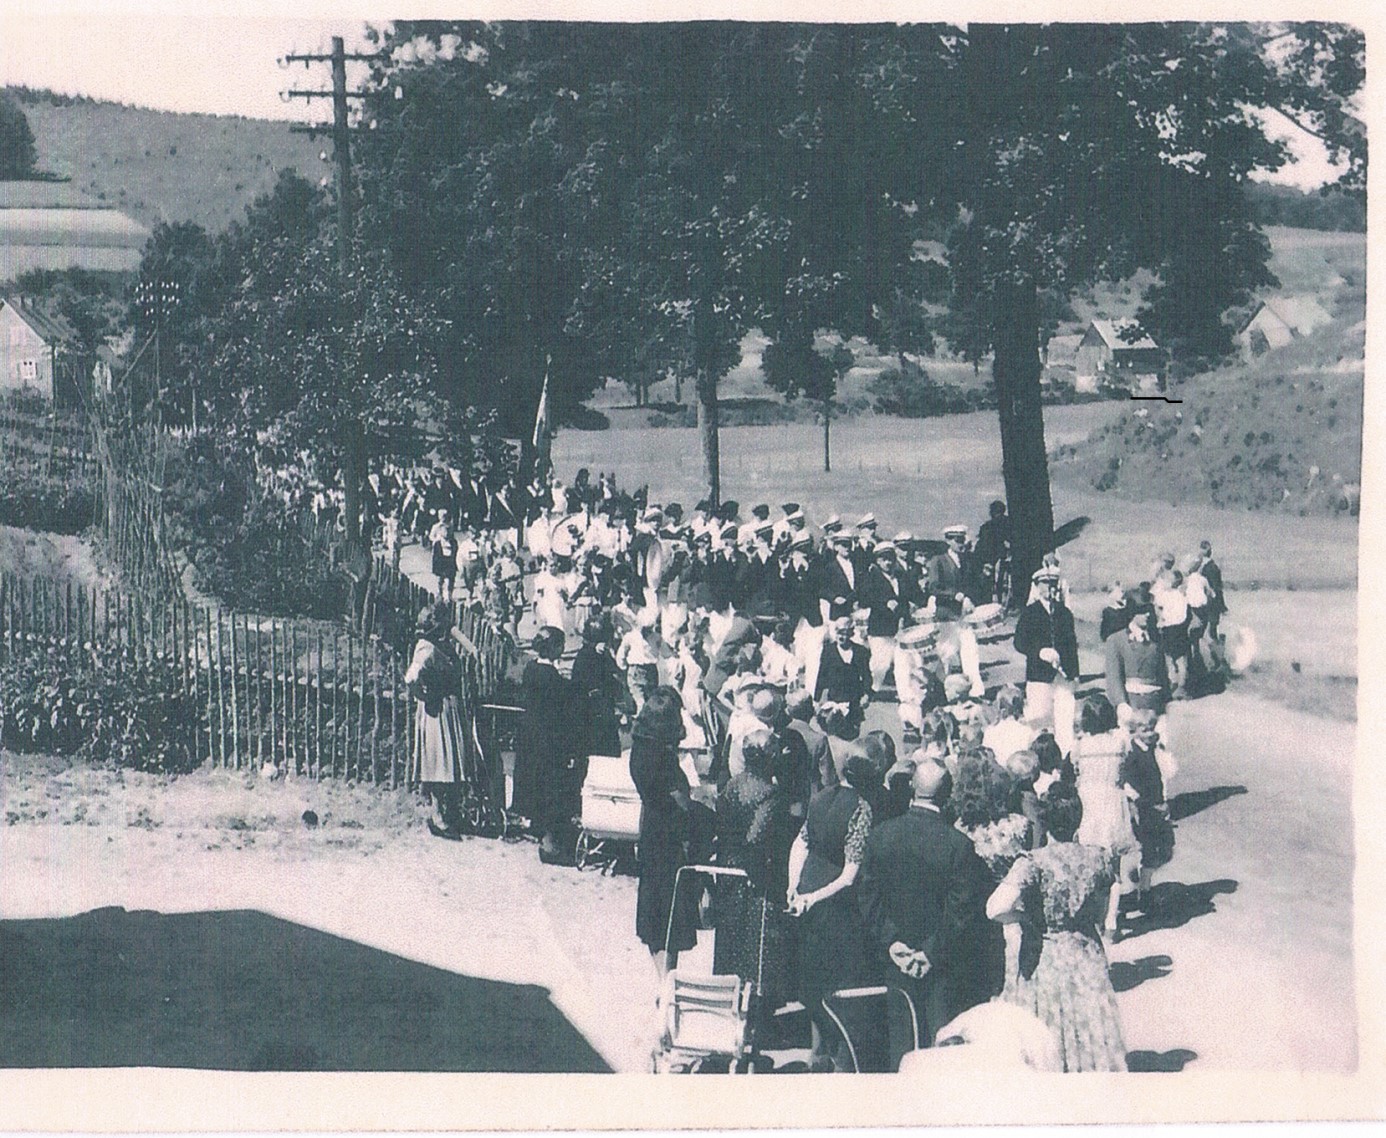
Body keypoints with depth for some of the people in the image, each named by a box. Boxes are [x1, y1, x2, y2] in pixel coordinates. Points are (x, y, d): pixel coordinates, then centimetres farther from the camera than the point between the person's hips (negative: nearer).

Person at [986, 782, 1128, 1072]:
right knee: (1089, 1029, 16)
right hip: (1087, 958, 4)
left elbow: (997, 909, -31)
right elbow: (1099, 913, 8)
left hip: (1043, 960, -4)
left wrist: (1025, 915, -12)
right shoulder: (1099, 860, -5)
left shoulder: (1033, 863, -19)